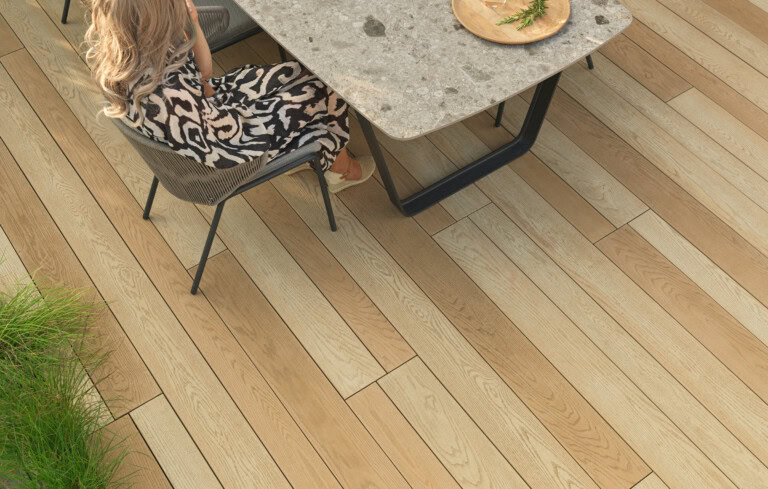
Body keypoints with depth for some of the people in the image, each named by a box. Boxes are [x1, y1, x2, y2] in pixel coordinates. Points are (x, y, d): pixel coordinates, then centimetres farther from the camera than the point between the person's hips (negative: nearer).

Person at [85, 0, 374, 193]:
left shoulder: (118, 50, -18)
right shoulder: (165, 95, -45)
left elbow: (204, 72, -3)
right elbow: (225, 131, -26)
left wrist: (192, 25, -18)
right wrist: (207, 91, -10)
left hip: (204, 112, 8)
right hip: (221, 146, -7)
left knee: (293, 77, 18)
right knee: (321, 92, 7)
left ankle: (296, 152, 42)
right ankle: (341, 168, 35)